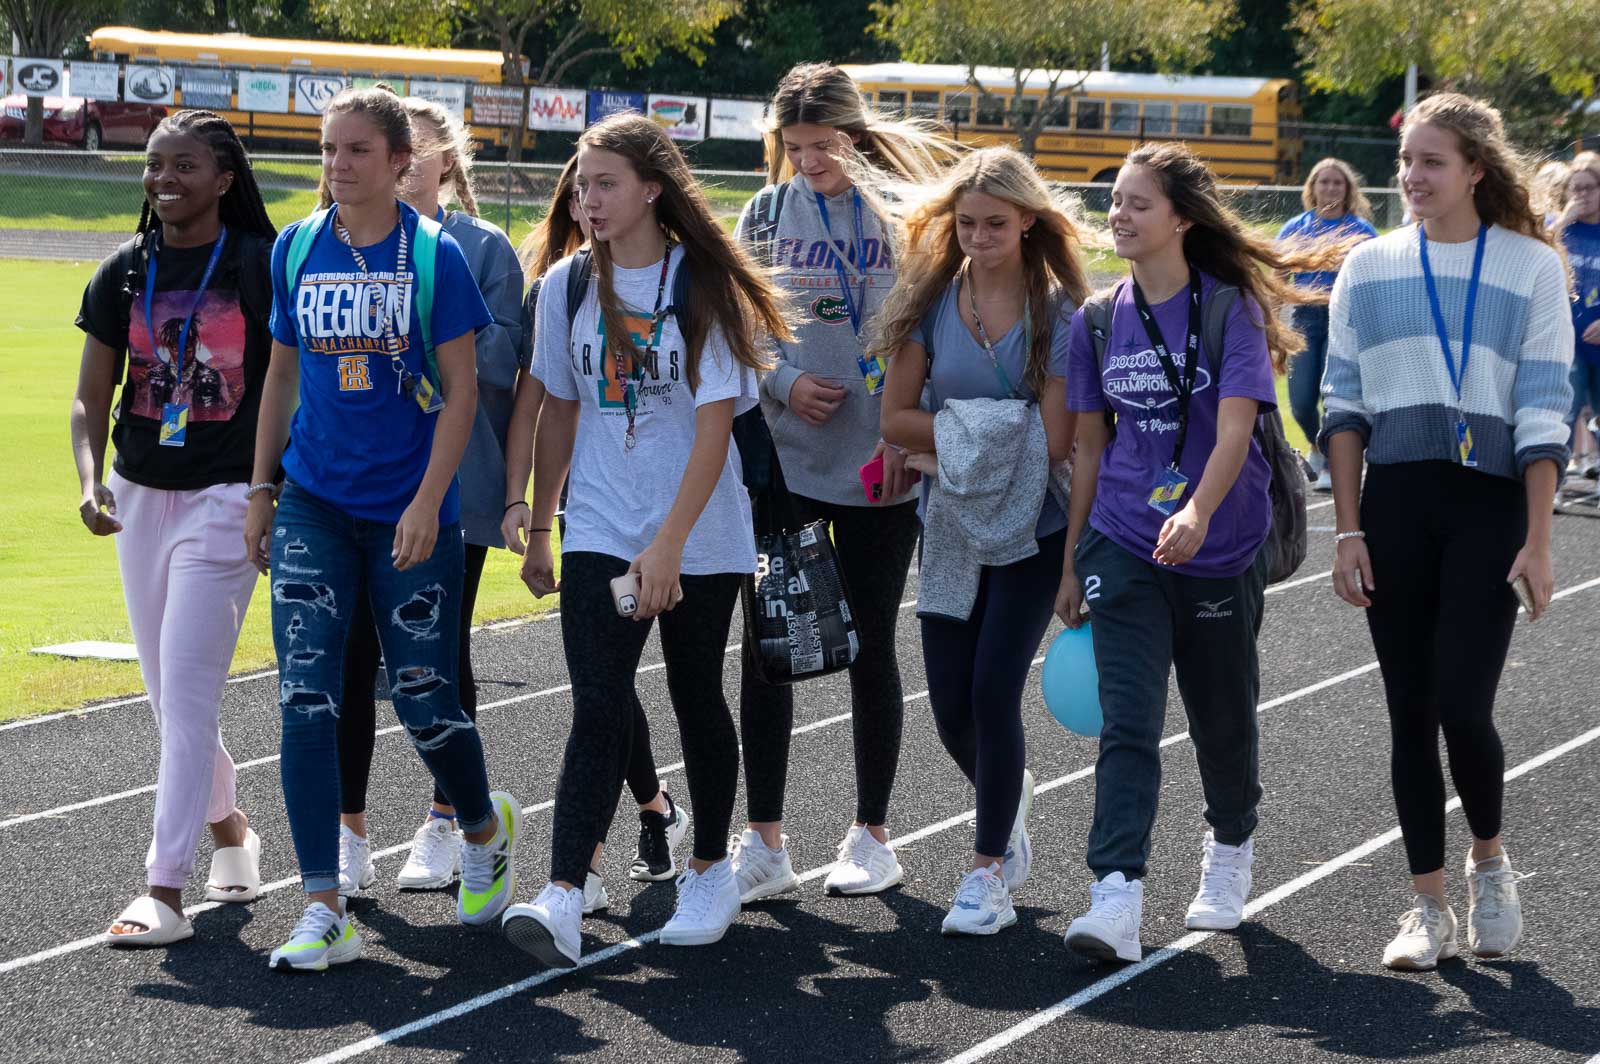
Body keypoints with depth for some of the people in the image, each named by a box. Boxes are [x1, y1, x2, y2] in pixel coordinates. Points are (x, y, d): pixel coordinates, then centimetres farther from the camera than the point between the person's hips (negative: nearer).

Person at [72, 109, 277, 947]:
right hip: (141, 498, 5)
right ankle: (228, 827, 36)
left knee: (187, 689, -12)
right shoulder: (124, 273, 4)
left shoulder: (261, 267, -7)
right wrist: (90, 479, -11)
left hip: (226, 500, -5)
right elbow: (91, 398, 6)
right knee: (168, 691, 13)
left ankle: (165, 890, -11)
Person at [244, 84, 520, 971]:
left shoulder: (434, 255, -5)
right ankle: (323, 912, -5)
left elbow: (460, 391, -6)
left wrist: (428, 501, -14)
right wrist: (260, 491, 13)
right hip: (313, 506, 3)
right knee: (306, 699, -8)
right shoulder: (296, 248, 5)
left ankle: (485, 828, 35)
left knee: (425, 699, 3)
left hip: (409, 512, -3)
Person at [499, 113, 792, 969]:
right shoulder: (567, 285, 4)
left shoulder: (706, 286, -9)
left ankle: (711, 872, 29)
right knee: (598, 709, -10)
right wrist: (539, 529, 15)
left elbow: (715, 425, -13)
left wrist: (668, 544, -19)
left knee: (696, 697, 10)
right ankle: (563, 898, -18)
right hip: (599, 534, 2)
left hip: (700, 537, -2)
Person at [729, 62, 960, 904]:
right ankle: (764, 843, 8)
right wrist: (783, 383, -9)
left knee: (870, 648, 6)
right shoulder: (766, 214, 5)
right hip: (780, 462, 2)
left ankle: (871, 835, 19)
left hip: (878, 467, -2)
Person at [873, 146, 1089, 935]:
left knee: (994, 690, -12)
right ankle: (1009, 798, 37)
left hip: (1031, 526, -3)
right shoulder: (931, 300, 0)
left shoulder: (1057, 311, -8)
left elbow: (1055, 441, -13)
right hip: (950, 525, 3)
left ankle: (989, 870, 3)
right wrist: (975, 433, -14)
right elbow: (896, 418, -2)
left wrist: (957, 439, -10)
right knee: (951, 706, 3)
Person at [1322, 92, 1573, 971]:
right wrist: (1348, 532, 1)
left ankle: (1488, 860, 16)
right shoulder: (1369, 268, 7)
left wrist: (1537, 542, -8)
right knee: (1410, 716, 5)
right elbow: (1344, 404, 8)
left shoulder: (1531, 265, 0)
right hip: (1395, 507, 3)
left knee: (1462, 708, -11)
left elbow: (1543, 410, -2)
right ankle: (1429, 906, 15)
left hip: (1491, 508, -3)